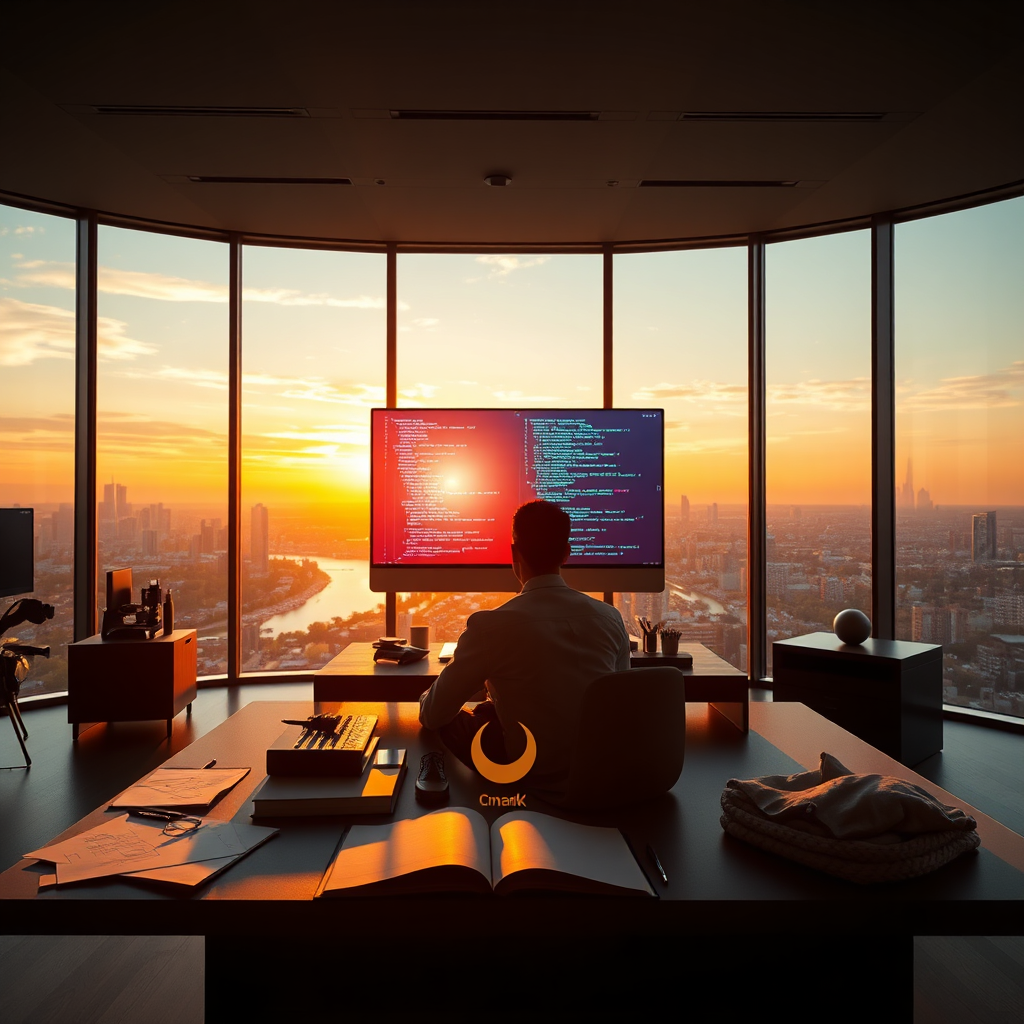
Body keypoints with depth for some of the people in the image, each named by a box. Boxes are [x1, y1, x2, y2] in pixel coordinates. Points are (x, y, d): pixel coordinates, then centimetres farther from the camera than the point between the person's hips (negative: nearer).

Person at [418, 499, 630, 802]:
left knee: (449, 719, 16)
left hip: (536, 781, -4)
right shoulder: (611, 618, -5)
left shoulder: (490, 625, -18)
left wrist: (425, 701, 19)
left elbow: (433, 715, -7)